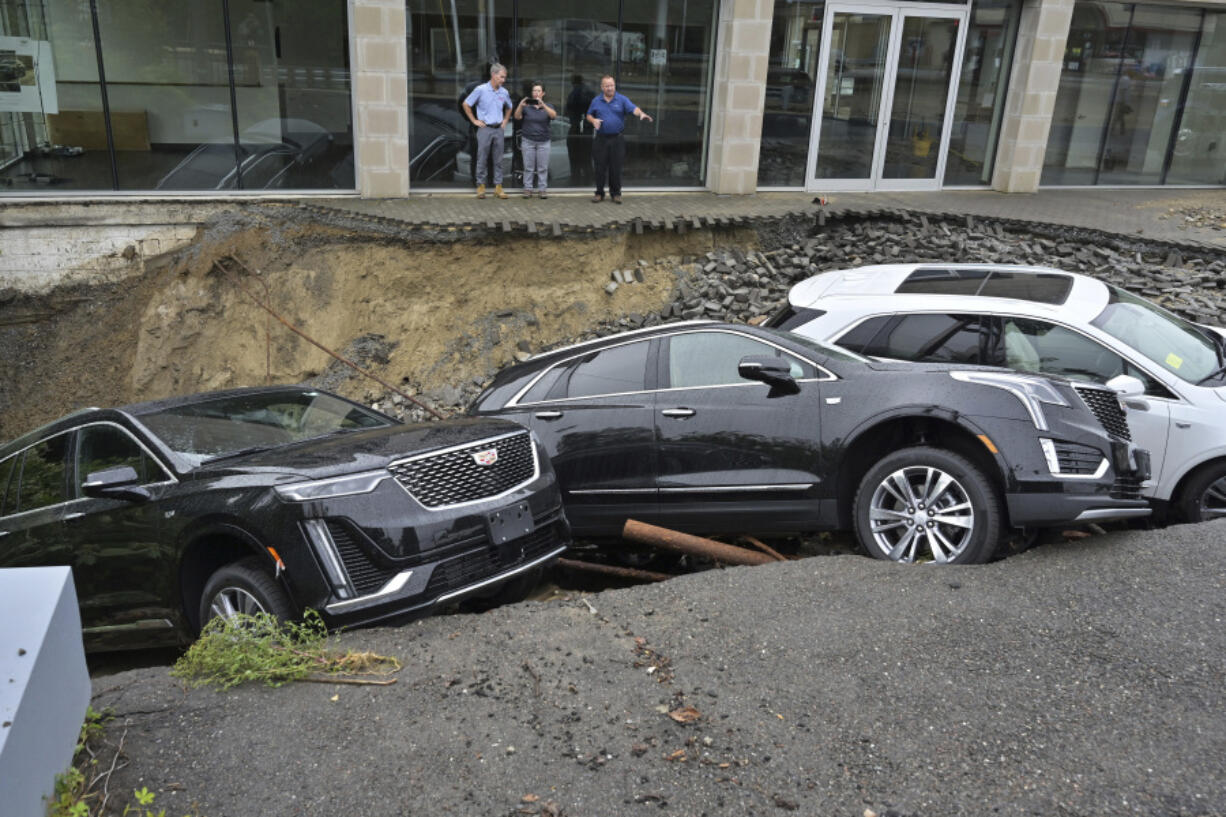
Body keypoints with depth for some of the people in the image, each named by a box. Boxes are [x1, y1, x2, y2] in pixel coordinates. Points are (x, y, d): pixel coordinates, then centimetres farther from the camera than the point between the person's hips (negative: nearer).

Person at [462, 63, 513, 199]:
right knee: (482, 159, 0)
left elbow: (509, 108, 27)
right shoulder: (481, 90, -6)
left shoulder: (504, 92, 8)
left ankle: (498, 186, 9)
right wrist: (474, 120, -1)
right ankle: (480, 186, 7)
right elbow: (466, 104, -1)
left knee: (498, 160, 5)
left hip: (498, 130, 4)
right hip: (485, 129, -4)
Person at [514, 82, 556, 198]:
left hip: (543, 141, 0)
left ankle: (542, 189, 6)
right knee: (528, 167, 0)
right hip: (528, 140, 0)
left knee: (543, 168, 0)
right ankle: (527, 189, 5)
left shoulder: (547, 106, 6)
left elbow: (553, 115, -15)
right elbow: (517, 117, -8)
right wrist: (520, 106, -29)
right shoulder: (527, 106, 5)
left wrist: (542, 105, -31)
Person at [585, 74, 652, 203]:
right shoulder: (596, 101, 8)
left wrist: (641, 114, -34)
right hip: (601, 139, 1)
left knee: (616, 167, 2)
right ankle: (599, 193, 14)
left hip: (617, 139, -1)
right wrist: (593, 120, -7)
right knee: (600, 167, 3)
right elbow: (589, 115, 16)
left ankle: (616, 193, 12)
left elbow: (633, 108, -13)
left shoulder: (622, 100, 0)